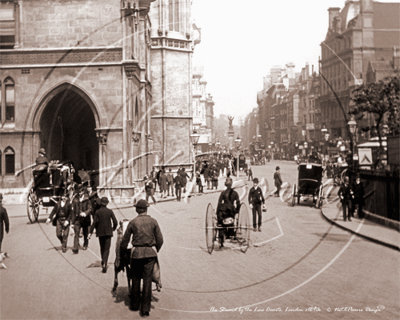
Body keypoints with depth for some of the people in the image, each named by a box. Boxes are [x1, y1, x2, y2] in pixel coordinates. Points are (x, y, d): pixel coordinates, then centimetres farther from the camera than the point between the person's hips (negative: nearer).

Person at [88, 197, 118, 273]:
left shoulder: (97, 212, -4)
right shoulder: (110, 211, -4)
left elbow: (94, 223, -10)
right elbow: (115, 222, -7)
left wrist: (90, 232, -9)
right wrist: (113, 228, 13)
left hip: (100, 232, 1)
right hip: (108, 232, -1)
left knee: (102, 248, 18)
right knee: (107, 249, -2)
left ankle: (103, 262, 28)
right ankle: (104, 263, -19)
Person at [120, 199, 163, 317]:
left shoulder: (132, 222, -2)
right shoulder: (153, 221, 1)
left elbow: (125, 240, 4)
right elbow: (160, 240, 3)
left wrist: (121, 253, 21)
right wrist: (156, 251, 21)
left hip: (136, 253, 0)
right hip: (150, 253, 0)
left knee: (136, 279, 14)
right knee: (147, 280, 3)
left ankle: (135, 305, 25)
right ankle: (145, 309, 3)